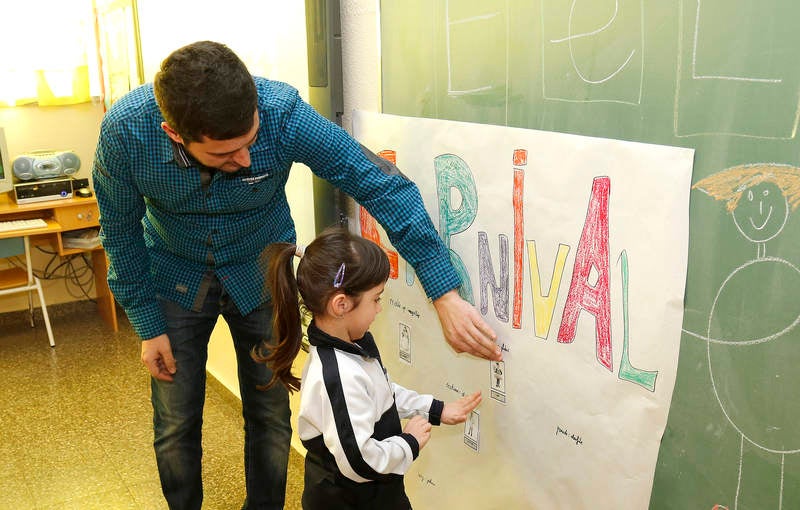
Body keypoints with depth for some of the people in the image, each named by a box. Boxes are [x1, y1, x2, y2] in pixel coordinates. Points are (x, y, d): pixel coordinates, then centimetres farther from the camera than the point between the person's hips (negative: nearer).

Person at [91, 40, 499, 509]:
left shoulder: (281, 111, -33)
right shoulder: (125, 130, -28)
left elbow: (381, 183, -31)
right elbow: (121, 232, -11)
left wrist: (446, 296, -36)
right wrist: (148, 326, -7)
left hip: (261, 275, 0)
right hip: (177, 278, 1)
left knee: (271, 417, 7)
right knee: (176, 426, 7)